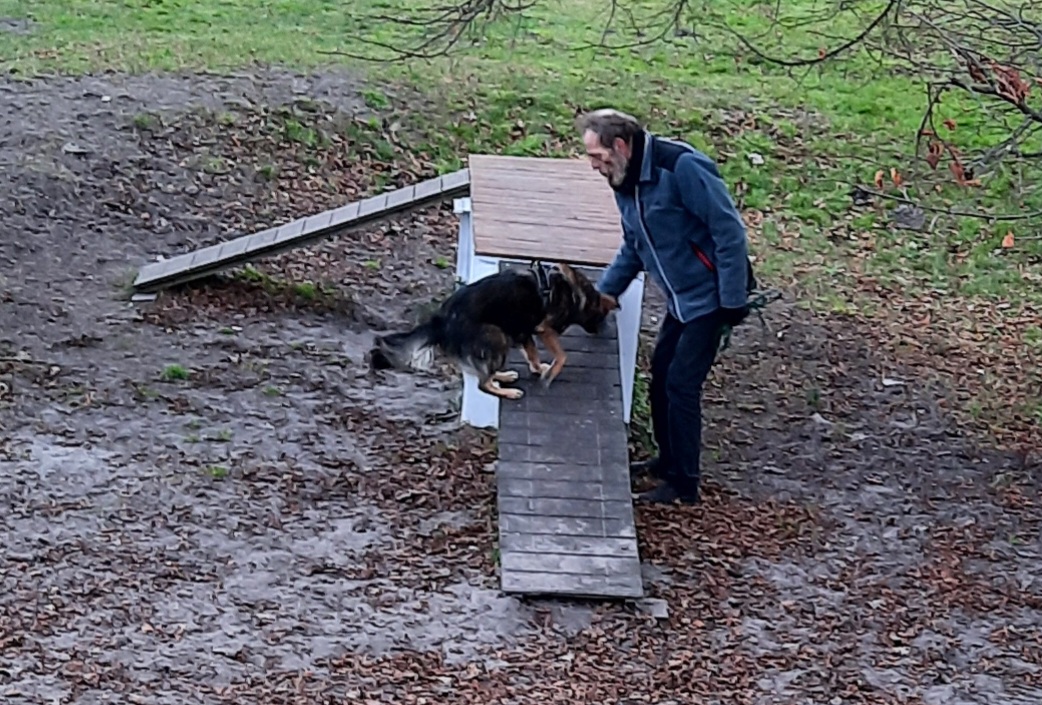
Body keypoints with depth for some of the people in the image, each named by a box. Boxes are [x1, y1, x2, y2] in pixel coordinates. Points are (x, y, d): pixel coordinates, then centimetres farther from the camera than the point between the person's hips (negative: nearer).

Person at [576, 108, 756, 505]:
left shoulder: (682, 167, -24)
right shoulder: (625, 184, 3)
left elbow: (730, 231, -23)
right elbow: (633, 249, 18)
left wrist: (733, 301, -22)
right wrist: (602, 293, 9)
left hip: (710, 297, -9)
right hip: (680, 299, 9)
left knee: (681, 383, -7)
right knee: (661, 375, 14)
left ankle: (684, 484, 3)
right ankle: (669, 460, 32)